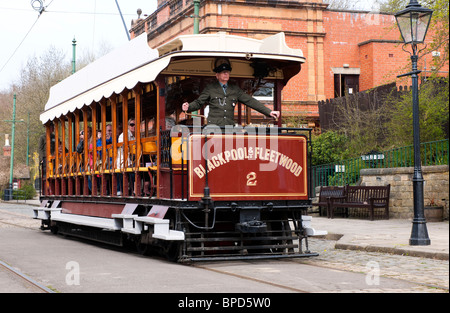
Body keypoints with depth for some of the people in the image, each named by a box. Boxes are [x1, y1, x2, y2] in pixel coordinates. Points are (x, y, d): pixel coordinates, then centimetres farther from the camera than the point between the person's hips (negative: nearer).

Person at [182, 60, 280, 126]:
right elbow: (198, 102, 11)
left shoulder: (235, 90, 19)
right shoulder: (210, 88, 12)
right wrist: (188, 107, -13)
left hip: (230, 127, 3)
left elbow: (250, 101, 18)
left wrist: (269, 112, 14)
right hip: (214, 126, -3)